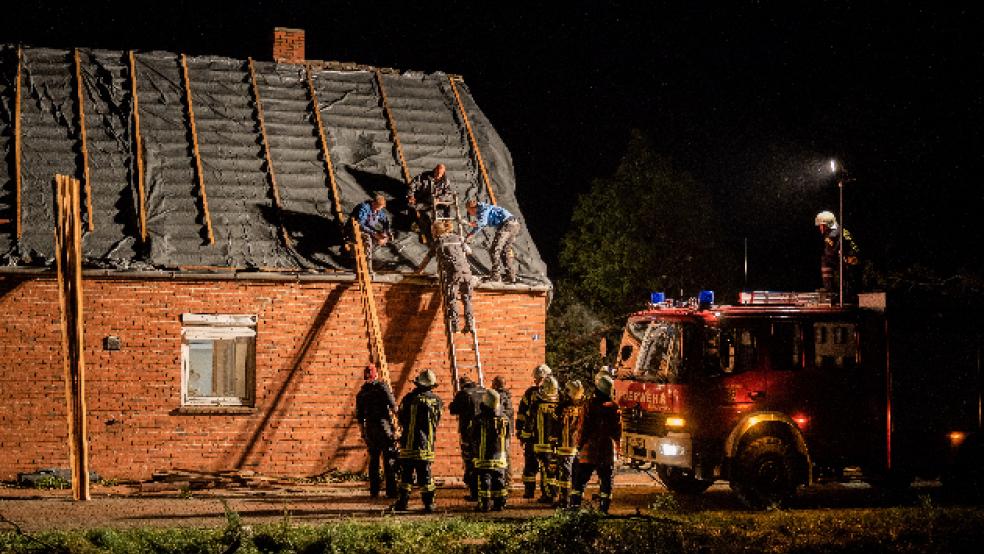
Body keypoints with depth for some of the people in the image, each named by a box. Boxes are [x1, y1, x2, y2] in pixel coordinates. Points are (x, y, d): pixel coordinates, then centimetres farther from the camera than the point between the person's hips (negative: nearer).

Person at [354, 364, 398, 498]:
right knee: (389, 459, -3)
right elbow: (392, 405, -11)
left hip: (369, 428, 5)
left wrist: (362, 433, 21)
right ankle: (391, 491, -8)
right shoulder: (382, 386, -4)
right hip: (384, 425, -5)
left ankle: (374, 491, 11)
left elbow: (359, 416, 14)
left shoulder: (361, 393, 11)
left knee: (373, 459, 12)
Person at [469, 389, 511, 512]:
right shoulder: (504, 419, -1)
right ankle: (499, 503, 13)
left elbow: (473, 438, -7)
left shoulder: (478, 420, -12)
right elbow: (508, 437, 9)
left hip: (484, 457, -3)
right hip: (500, 457, 3)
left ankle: (484, 504, -1)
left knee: (484, 480, 0)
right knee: (499, 480, 11)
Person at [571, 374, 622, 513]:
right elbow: (618, 431, 6)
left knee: (580, 479, 3)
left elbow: (585, 428, -9)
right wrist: (617, 447, 19)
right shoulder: (615, 408, -1)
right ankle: (604, 508, 8)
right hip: (608, 450, 2)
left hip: (590, 449, -2)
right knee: (606, 481, 9)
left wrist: (580, 444, 1)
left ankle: (574, 505, -3)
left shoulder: (591, 405, -10)